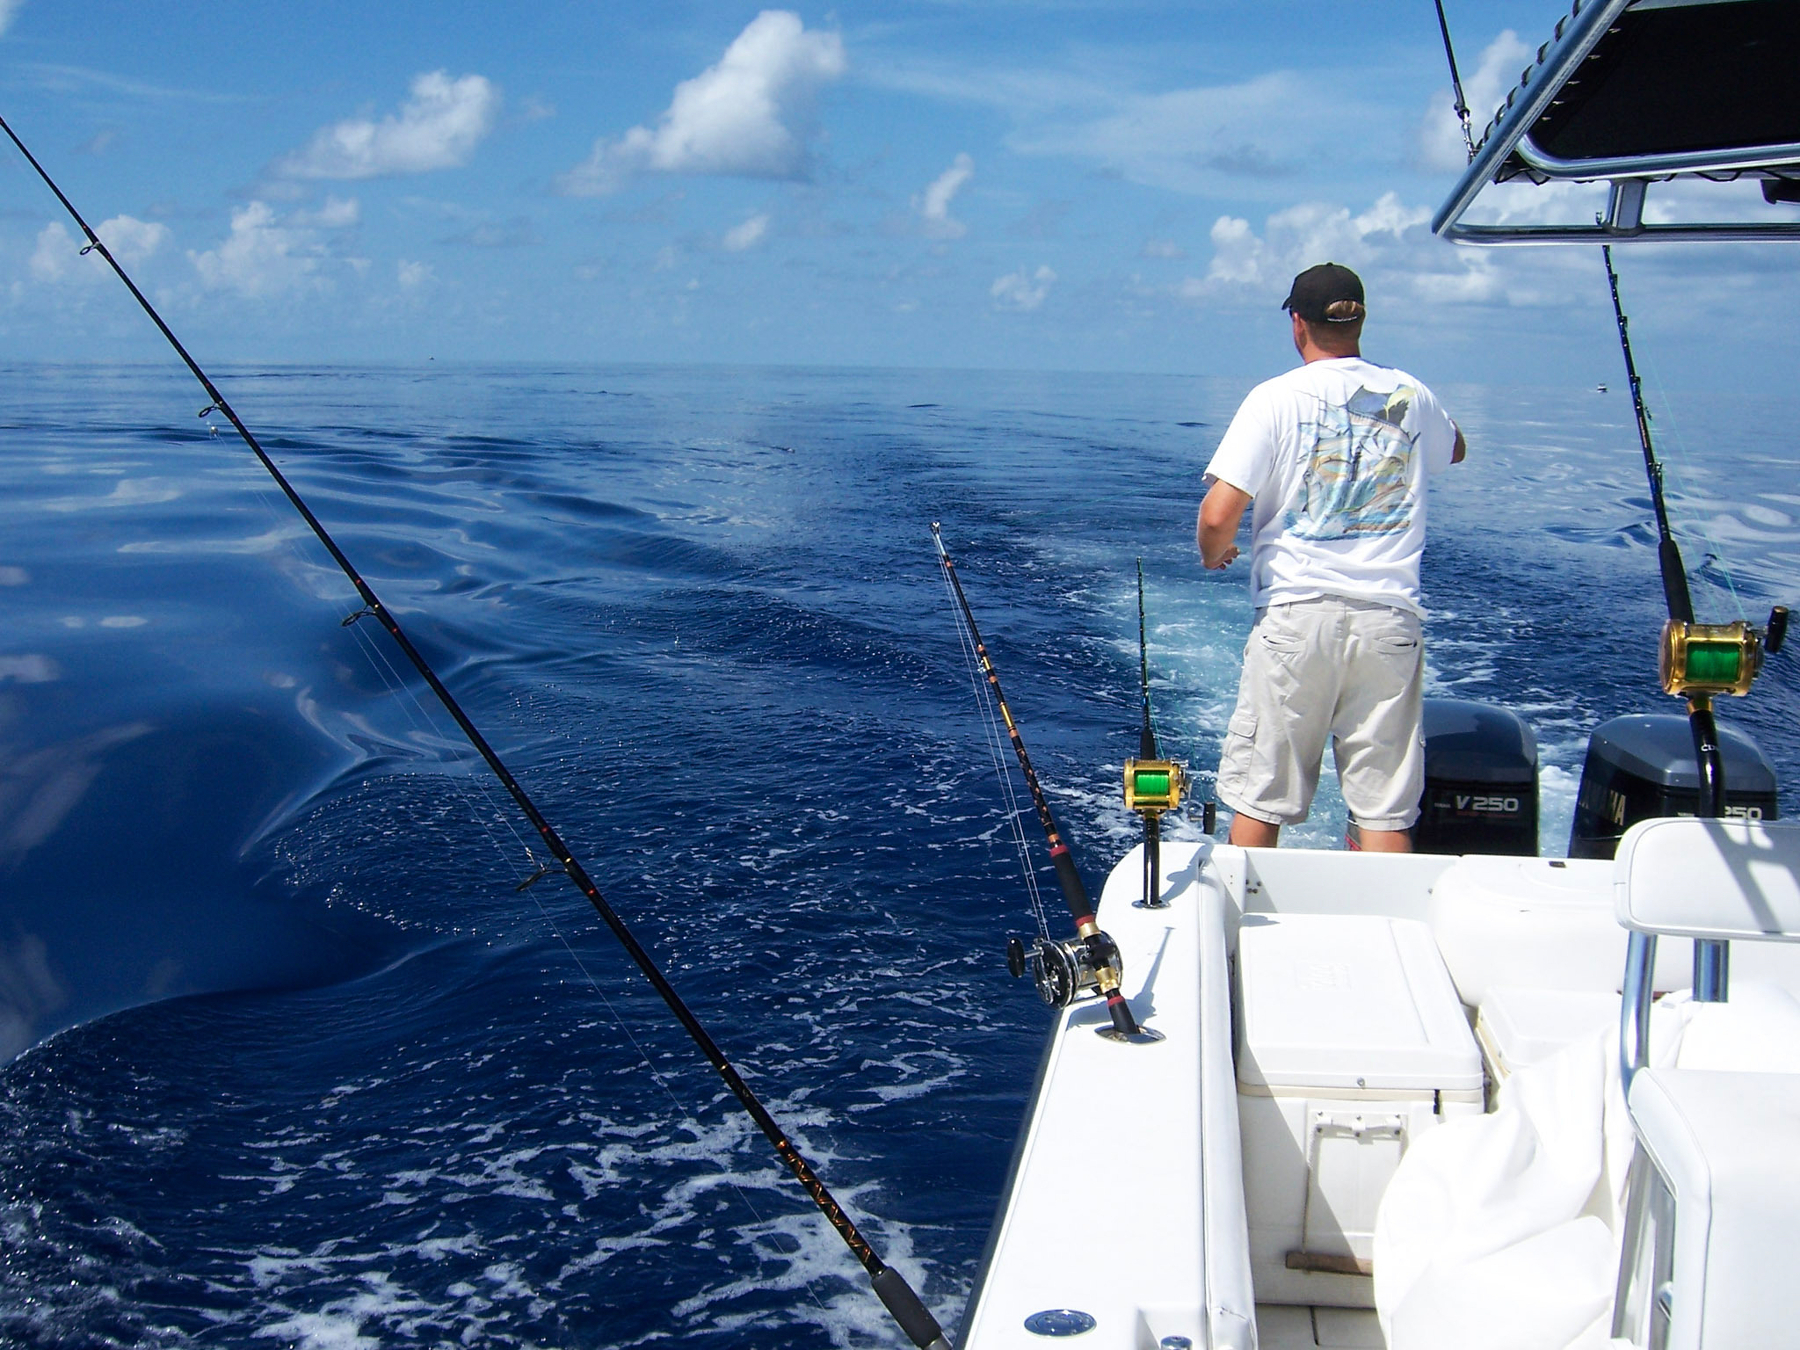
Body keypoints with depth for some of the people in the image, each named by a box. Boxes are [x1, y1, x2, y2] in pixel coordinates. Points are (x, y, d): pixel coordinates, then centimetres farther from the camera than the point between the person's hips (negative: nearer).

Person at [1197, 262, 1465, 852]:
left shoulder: (1277, 398, -3)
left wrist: (1213, 553, 11)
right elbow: (1455, 450, 33)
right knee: (1386, 811, 5)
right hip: (1389, 618, 3)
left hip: (1297, 615, -3)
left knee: (1259, 799, 8)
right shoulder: (1410, 395, 9)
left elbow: (1218, 516, -10)